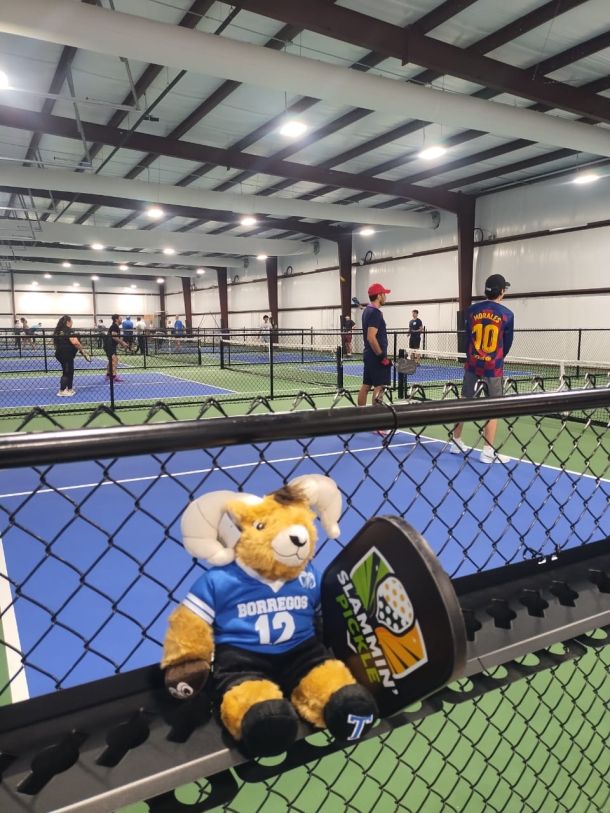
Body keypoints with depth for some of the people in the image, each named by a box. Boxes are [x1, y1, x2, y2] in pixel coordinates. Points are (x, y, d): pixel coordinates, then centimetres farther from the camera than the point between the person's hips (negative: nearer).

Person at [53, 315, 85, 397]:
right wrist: (81, 349, -12)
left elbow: (55, 342, 24)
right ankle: (62, 391, -2)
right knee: (67, 373, -3)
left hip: (60, 353, 9)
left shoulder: (58, 330, 14)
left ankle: (69, 389, 25)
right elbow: (75, 342, -26)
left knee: (69, 372, 18)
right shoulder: (69, 330, -14)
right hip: (67, 355, -9)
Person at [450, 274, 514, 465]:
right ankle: (488, 451, 3)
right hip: (494, 367, -3)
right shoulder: (507, 314, -6)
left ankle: (456, 442, 23)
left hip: (472, 364, 3)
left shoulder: (471, 310, -1)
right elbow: (507, 344, 5)